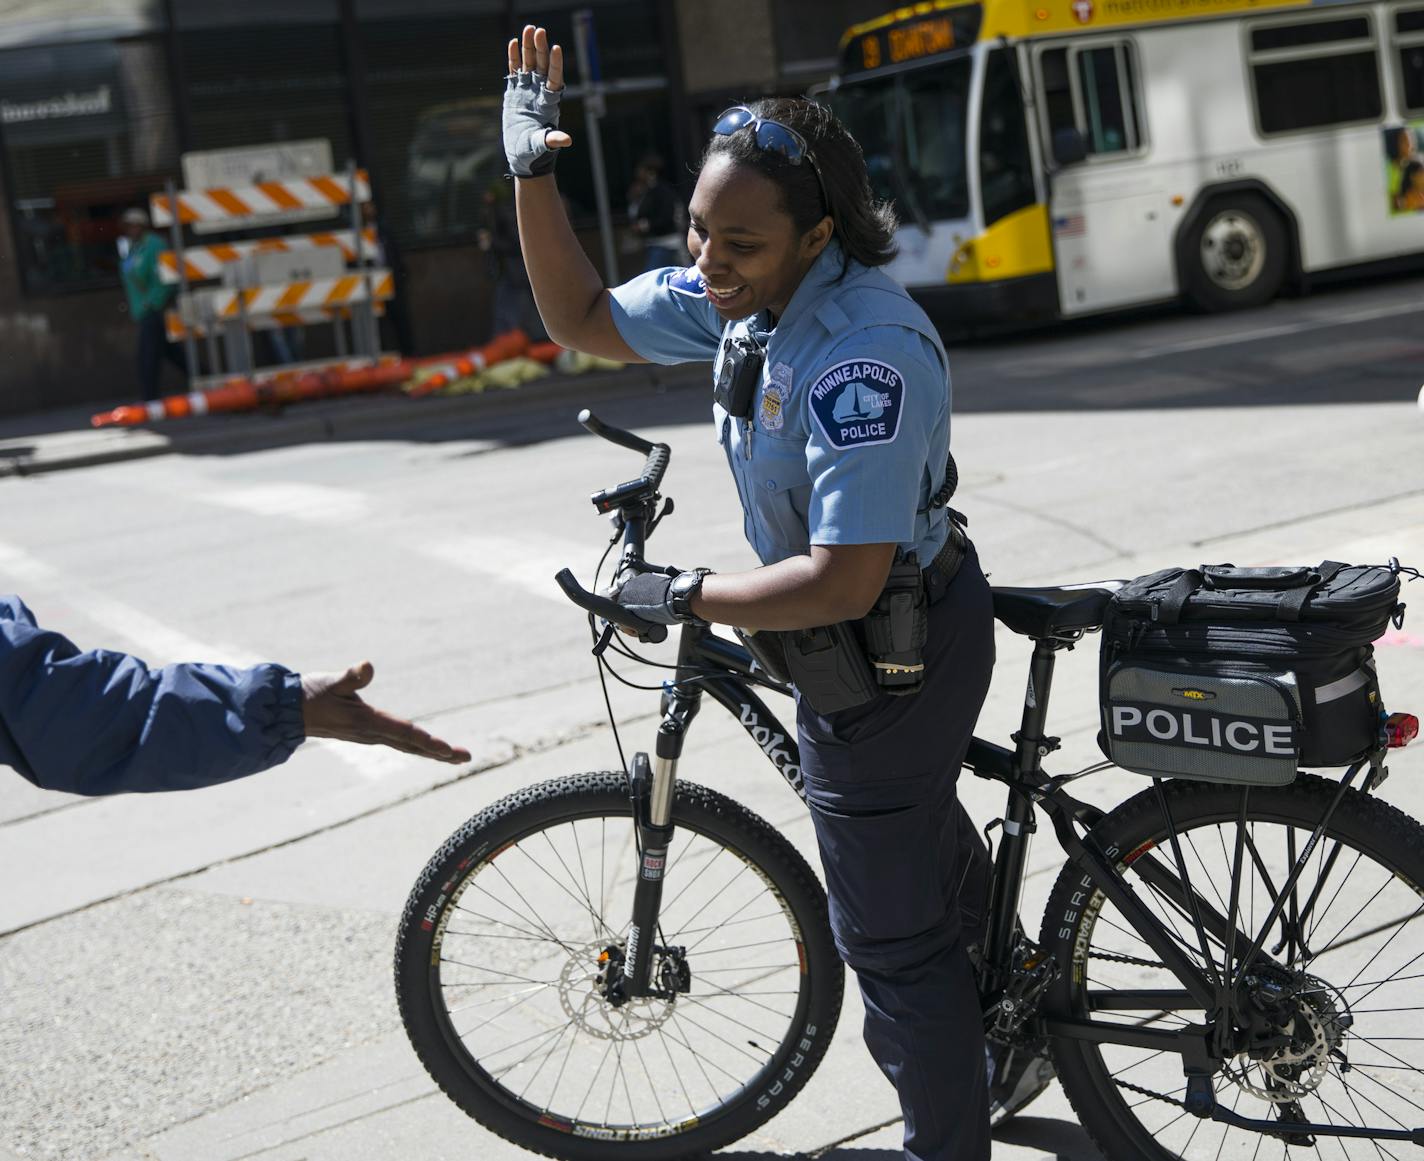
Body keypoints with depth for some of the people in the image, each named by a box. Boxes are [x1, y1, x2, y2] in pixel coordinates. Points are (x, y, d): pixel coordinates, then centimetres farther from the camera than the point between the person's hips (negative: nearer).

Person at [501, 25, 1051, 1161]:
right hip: (901, 631, 10)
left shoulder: (866, 355, -34)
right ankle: (1007, 1052, 54)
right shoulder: (745, 290, -6)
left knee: (889, 932, 6)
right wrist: (531, 174, -5)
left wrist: (685, 596, -24)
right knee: (930, 853, 30)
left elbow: (844, 581, -36)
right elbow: (582, 319, 5)